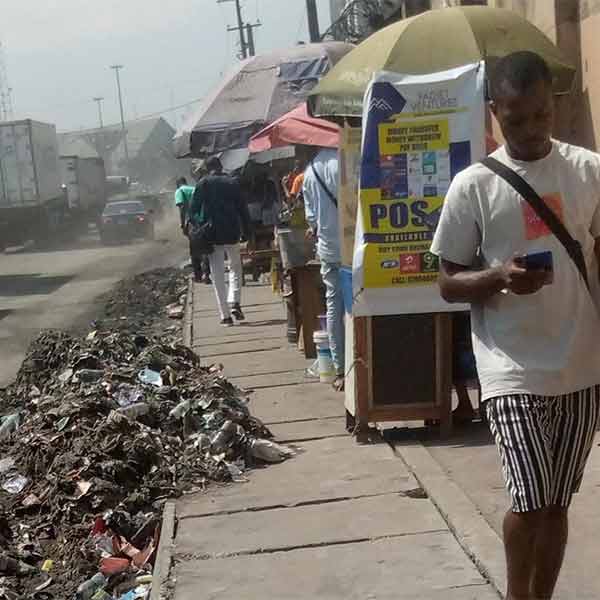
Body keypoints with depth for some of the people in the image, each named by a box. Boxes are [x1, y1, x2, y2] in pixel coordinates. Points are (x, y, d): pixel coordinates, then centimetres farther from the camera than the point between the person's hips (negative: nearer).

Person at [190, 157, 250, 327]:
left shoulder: (202, 184, -1)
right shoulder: (233, 182, 1)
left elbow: (194, 209, -4)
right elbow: (242, 208, 2)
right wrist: (246, 231, 7)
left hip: (211, 234, -1)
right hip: (232, 233, 1)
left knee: (217, 274, 4)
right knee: (235, 267, 20)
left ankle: (225, 315, 1)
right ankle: (235, 303, 2)